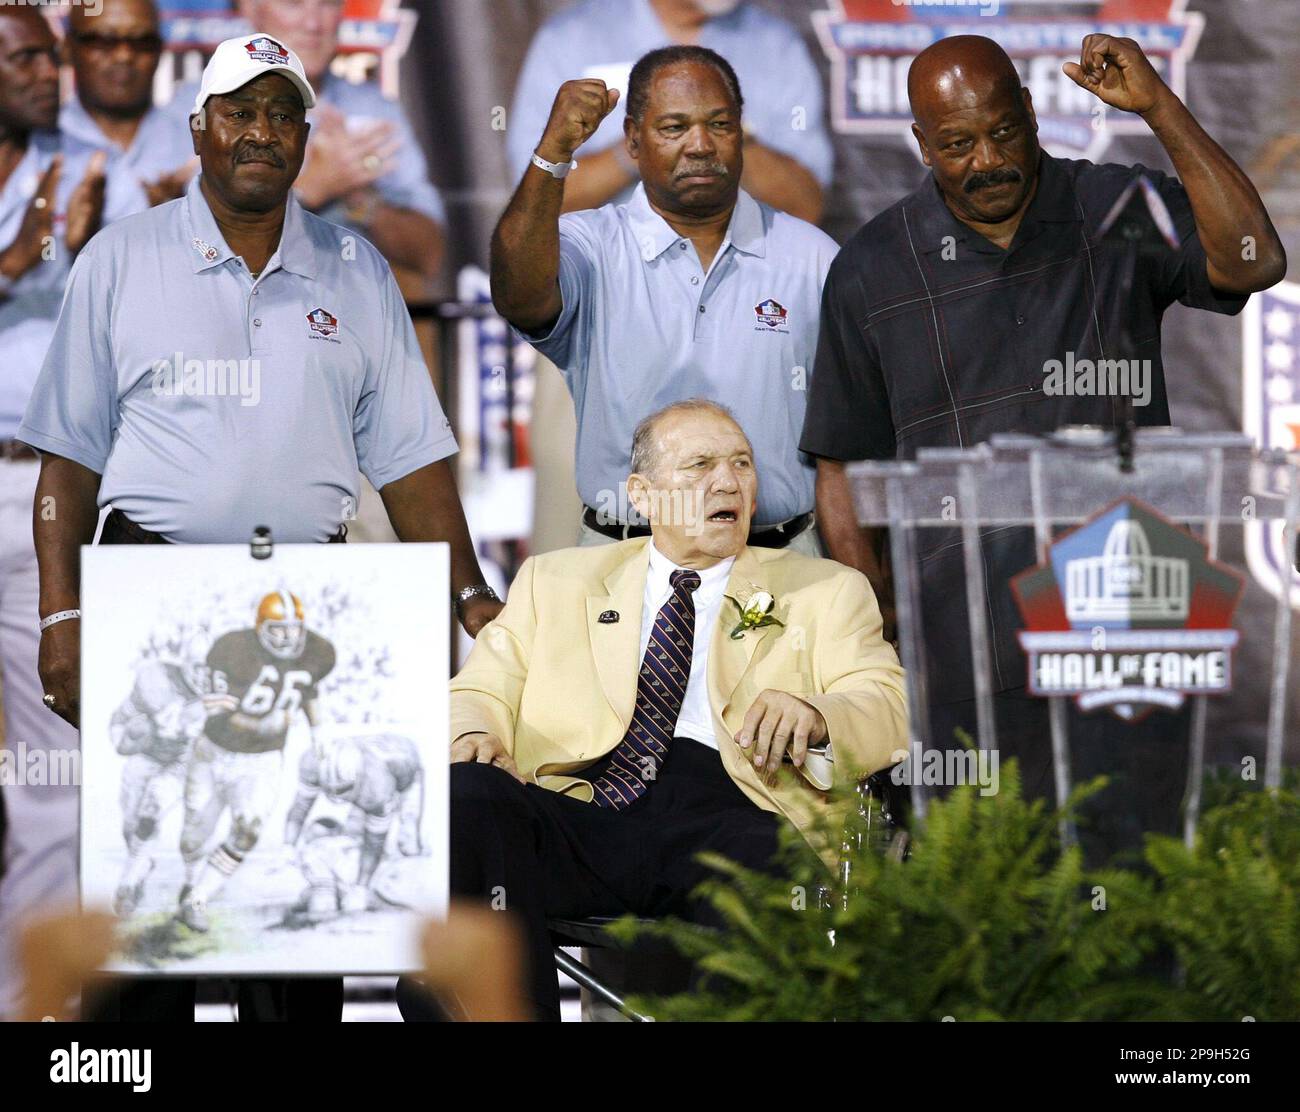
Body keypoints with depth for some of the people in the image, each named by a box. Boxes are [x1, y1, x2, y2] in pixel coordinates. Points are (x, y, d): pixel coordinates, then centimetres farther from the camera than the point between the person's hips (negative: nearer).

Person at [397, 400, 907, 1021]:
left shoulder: (826, 590, 24)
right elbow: (483, 688, 18)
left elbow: (885, 713, 10)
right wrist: (476, 733, -8)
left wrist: (812, 716, -15)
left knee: (773, 872, -40)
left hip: (725, 812, -2)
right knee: (464, 796, -32)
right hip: (574, 802, 2)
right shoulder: (555, 580, 28)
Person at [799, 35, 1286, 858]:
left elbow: (1253, 263, -16)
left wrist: (1159, 109, -20)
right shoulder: (872, 272, 5)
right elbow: (844, 472, 9)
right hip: (969, 657, 1)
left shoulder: (1118, 214, 3)